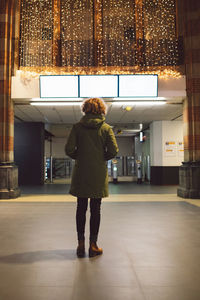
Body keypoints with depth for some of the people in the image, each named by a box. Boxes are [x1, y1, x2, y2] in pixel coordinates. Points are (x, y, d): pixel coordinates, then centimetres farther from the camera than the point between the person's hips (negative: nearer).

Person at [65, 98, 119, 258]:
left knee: (81, 208, 11)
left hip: (81, 173, 1)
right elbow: (113, 150, -8)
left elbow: (69, 149, -8)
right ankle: (93, 245, 13)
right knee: (95, 209, 7)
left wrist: (79, 157, 10)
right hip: (99, 174, 0)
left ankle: (81, 244, 15)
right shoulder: (106, 128, -2)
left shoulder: (77, 127, -1)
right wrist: (103, 158, 9)